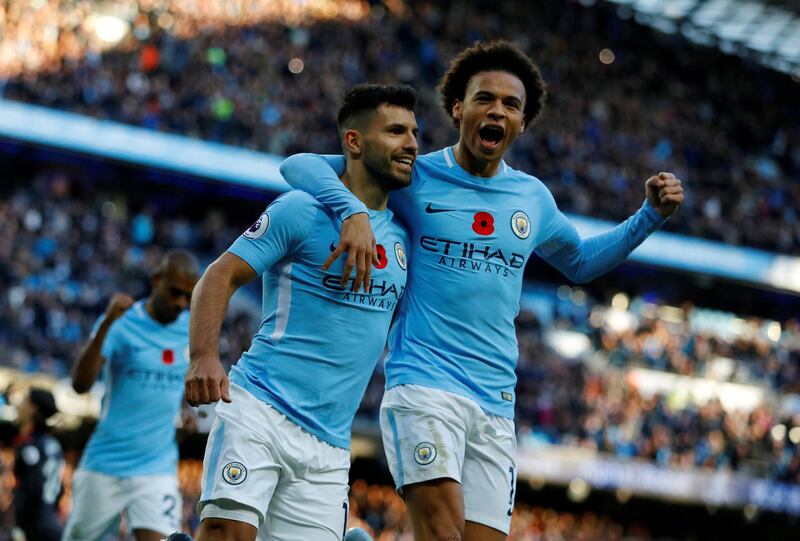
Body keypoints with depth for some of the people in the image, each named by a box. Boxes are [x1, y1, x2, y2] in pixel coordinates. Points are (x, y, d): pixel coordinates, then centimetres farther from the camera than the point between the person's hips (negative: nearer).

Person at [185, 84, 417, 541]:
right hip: (260, 409, -6)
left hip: (329, 444, 6)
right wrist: (205, 357, -21)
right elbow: (222, 275, -6)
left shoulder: (402, 236, 16)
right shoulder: (303, 210, -3)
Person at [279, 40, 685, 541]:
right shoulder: (415, 177, 1)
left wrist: (652, 214, 21)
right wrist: (354, 213, -21)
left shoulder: (533, 198, 15)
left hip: (497, 406, 5)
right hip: (424, 384, -5)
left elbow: (581, 261, 34)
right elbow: (300, 165, -2)